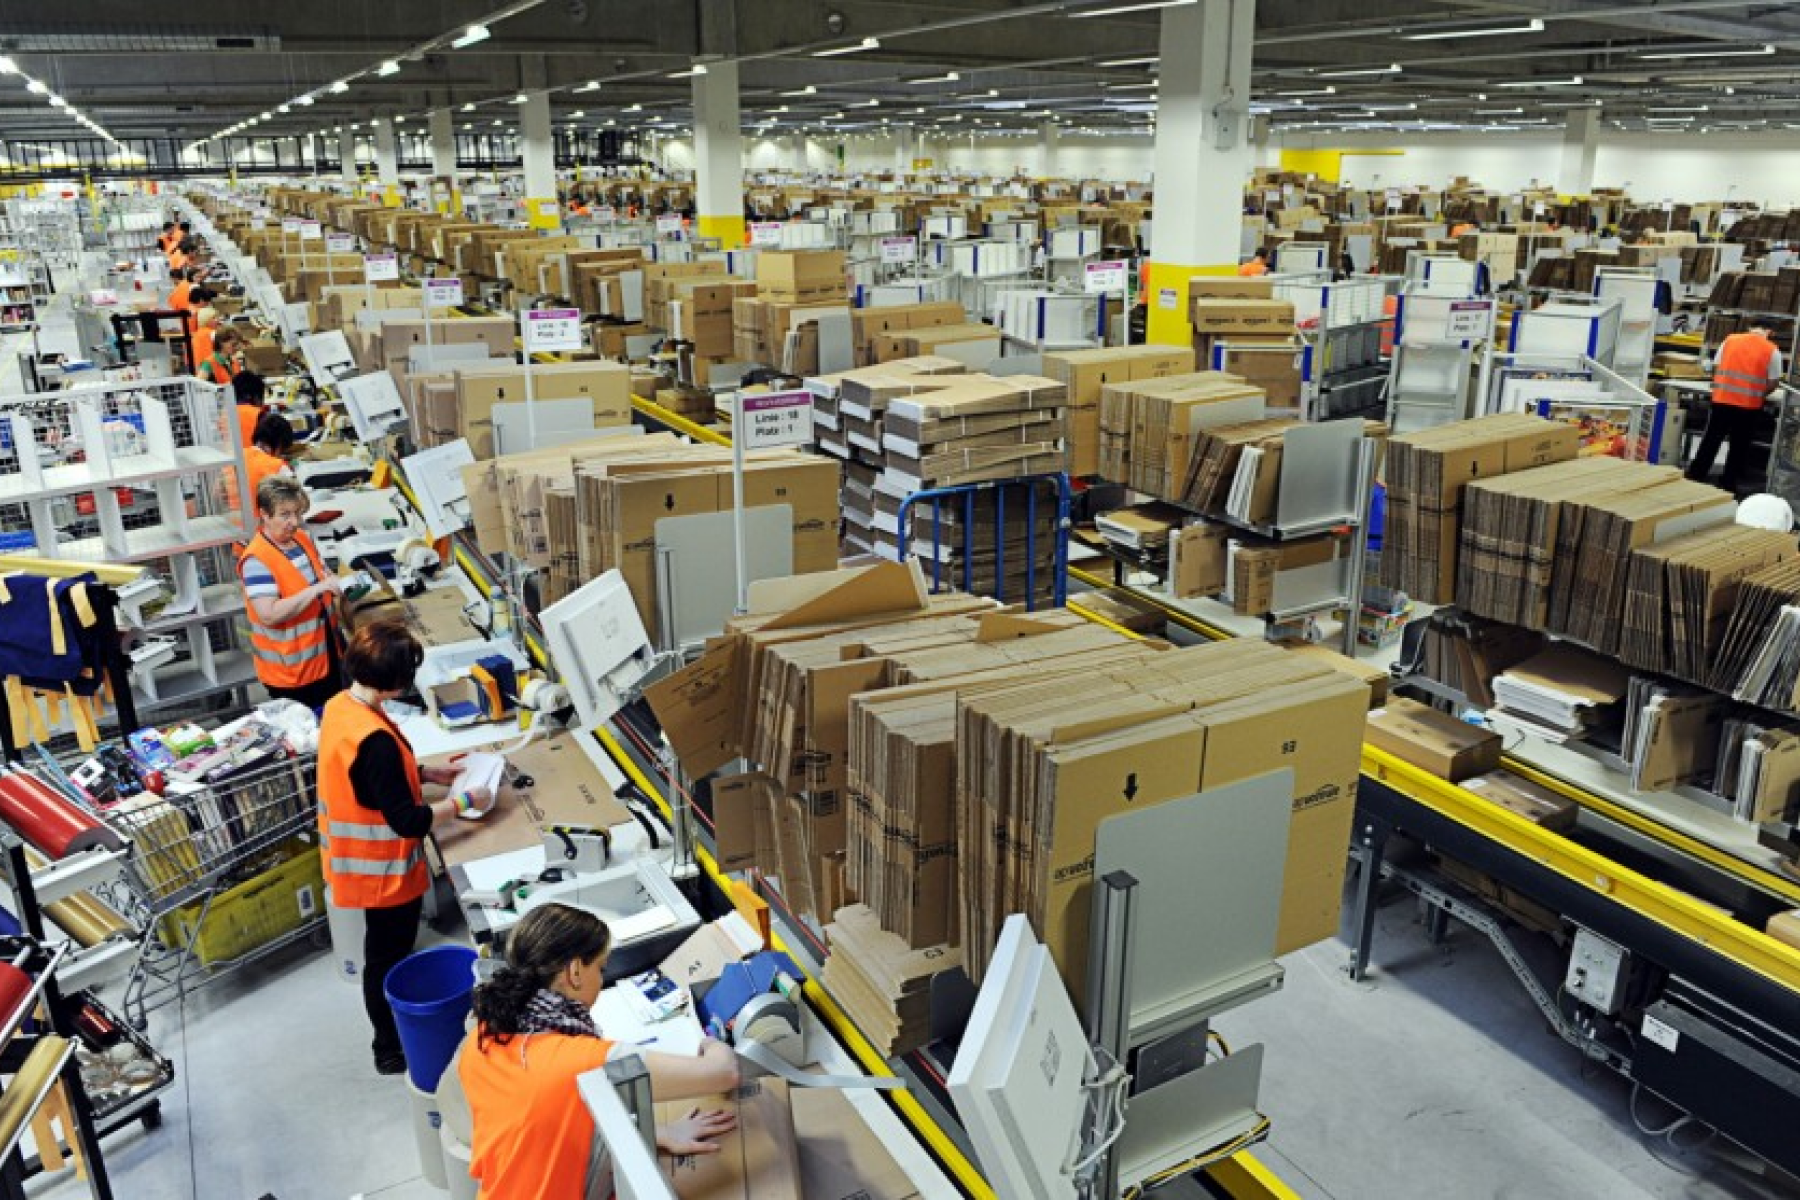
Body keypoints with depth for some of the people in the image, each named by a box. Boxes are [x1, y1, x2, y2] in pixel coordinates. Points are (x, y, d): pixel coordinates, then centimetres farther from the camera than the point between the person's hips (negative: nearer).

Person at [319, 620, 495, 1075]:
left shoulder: (339, 706, -5)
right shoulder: (374, 739, -34)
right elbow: (408, 821, -28)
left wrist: (427, 773, 7)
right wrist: (464, 801, -17)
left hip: (360, 858, 9)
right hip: (384, 868, -9)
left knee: (385, 952, 26)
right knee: (388, 959, 11)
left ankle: (393, 1033, 45)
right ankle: (392, 1049, 30)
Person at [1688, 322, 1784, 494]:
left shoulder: (1729, 340, 5)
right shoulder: (1772, 351, -2)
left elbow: (1716, 367, 7)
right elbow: (1773, 383, -1)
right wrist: (1759, 395, 16)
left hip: (1722, 400, 2)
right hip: (1749, 405, -2)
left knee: (1710, 442, 11)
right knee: (1739, 447, 9)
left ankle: (1693, 479, 14)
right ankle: (1727, 485, 14)